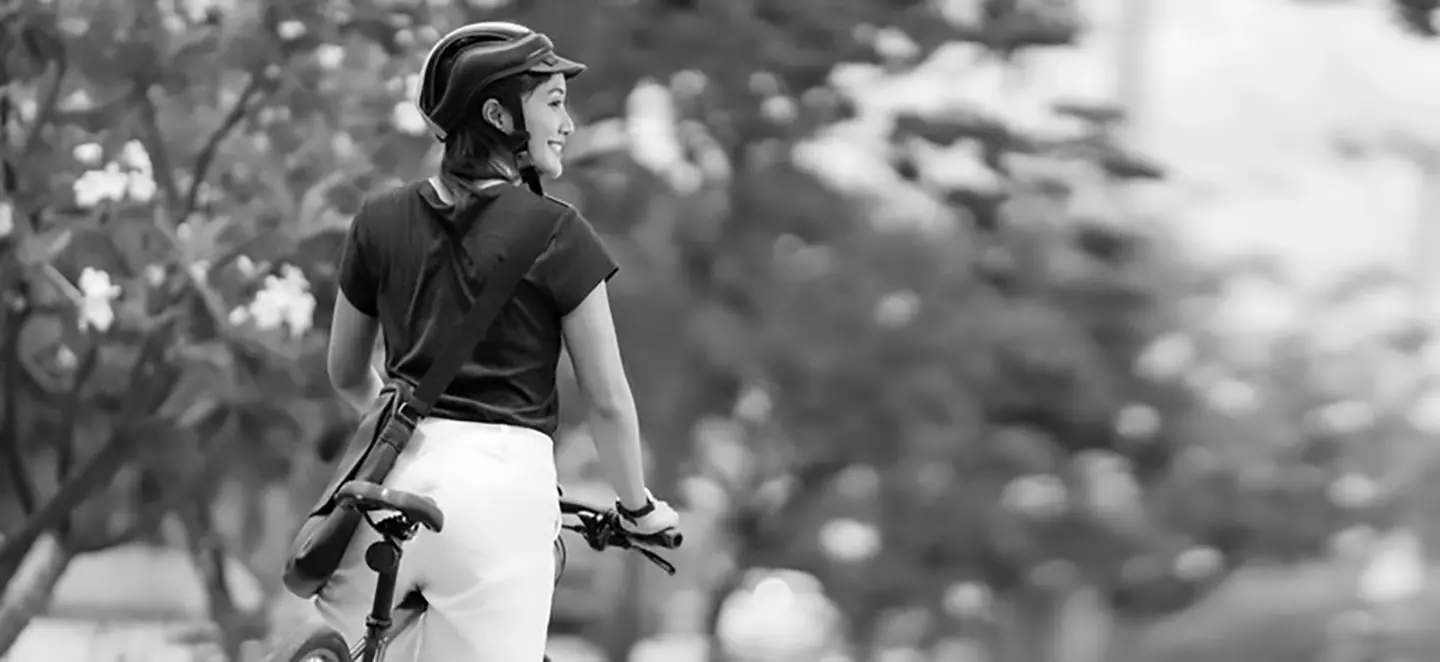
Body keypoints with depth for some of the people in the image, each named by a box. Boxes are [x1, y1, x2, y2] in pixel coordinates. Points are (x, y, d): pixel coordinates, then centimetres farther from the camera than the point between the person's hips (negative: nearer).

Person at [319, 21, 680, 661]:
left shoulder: (381, 220, 9)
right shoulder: (557, 233, -3)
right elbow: (608, 400, 1)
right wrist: (638, 507, 17)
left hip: (394, 476, 4)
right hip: (506, 487, -4)